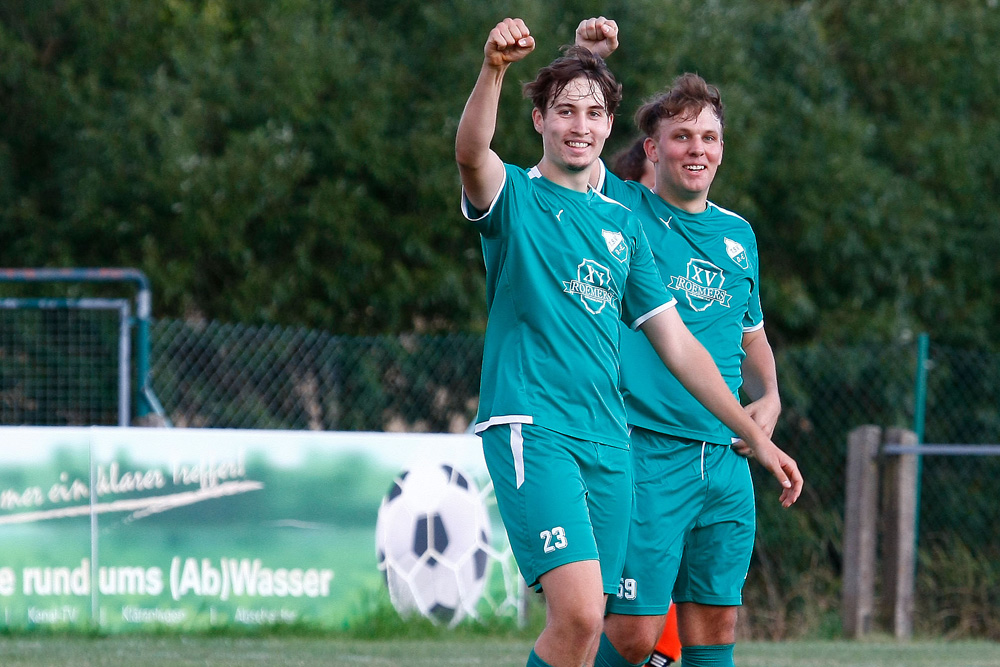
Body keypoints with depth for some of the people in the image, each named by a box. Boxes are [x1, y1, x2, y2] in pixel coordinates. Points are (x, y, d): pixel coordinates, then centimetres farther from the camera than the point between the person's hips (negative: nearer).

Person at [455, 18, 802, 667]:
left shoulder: (624, 225, 19)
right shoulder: (514, 195, 3)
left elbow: (677, 342, 21)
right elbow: (471, 151, -21)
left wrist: (755, 436, 18)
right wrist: (494, 68, -40)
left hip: (608, 441, 6)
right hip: (532, 429, -6)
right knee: (579, 614, -21)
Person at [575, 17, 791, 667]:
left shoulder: (738, 235, 14)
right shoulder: (624, 211, 0)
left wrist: (768, 398, 9)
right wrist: (588, 60, -29)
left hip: (726, 460, 5)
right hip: (647, 452, -5)